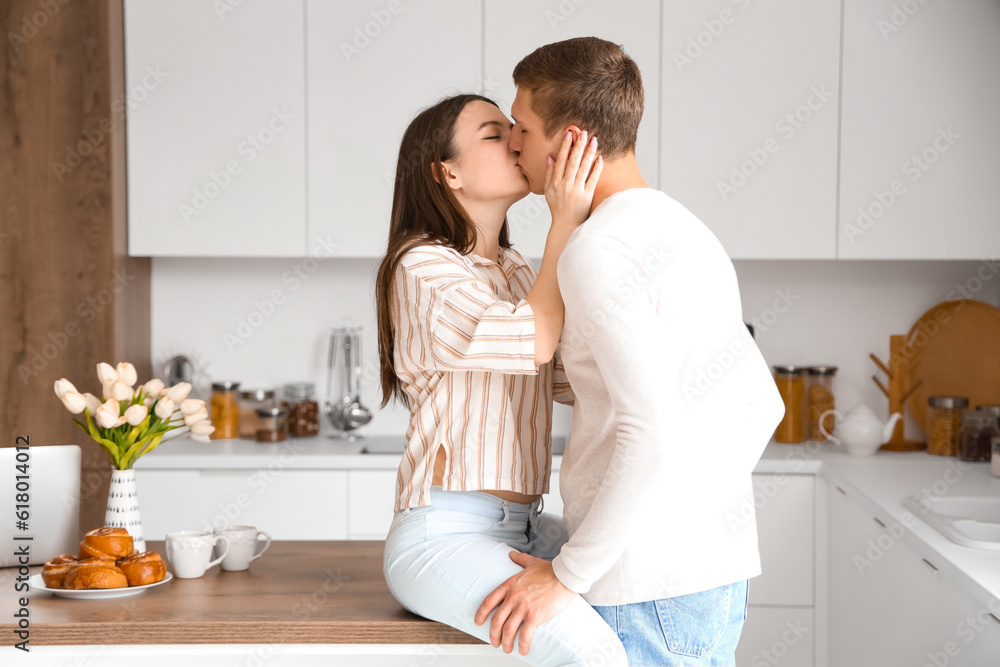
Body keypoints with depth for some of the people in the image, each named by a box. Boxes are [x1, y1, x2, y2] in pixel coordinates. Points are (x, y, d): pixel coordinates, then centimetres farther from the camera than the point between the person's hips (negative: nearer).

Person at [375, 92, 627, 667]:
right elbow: (532, 342, -18)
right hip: (443, 534, -8)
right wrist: (566, 221, -15)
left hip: (524, 527, 9)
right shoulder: (422, 267, -8)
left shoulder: (515, 270, 17)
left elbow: (574, 377, 16)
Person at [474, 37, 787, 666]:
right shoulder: (689, 232, 13)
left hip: (651, 582, -9)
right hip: (719, 566, 9)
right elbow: (761, 404, 18)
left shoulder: (598, 251, -16)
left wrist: (567, 573, -17)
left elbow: (653, 433, -24)